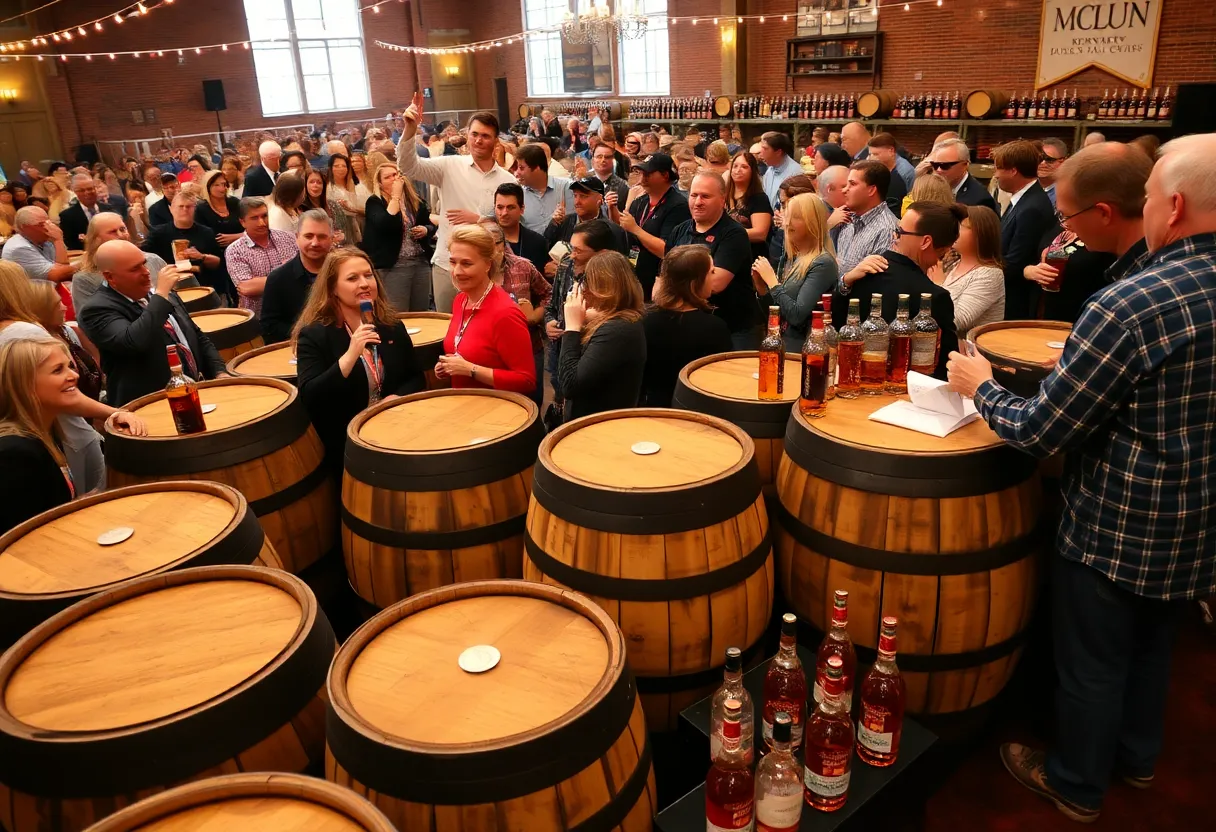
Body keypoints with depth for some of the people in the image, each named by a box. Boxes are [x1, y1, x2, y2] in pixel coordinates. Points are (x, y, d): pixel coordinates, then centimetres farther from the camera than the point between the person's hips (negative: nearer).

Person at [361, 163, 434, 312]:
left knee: (421, 313, 9)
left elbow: (431, 224, 21)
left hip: (421, 263, 5)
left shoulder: (416, 199, 11)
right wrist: (395, 195, -16)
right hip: (393, 266, -5)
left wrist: (426, 230, -3)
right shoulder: (374, 202, -4)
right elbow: (386, 226, -22)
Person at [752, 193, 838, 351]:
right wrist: (760, 285, -1)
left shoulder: (823, 264, -12)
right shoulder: (788, 258, 9)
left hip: (800, 348, -7)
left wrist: (771, 279, -13)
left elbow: (797, 315, -22)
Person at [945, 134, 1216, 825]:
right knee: (1152, 647, 27)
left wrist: (981, 388, -6)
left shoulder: (1132, 304, -28)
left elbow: (1040, 433, -24)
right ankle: (1137, 755, 49)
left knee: (1092, 664, 14)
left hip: (1116, 529, -7)